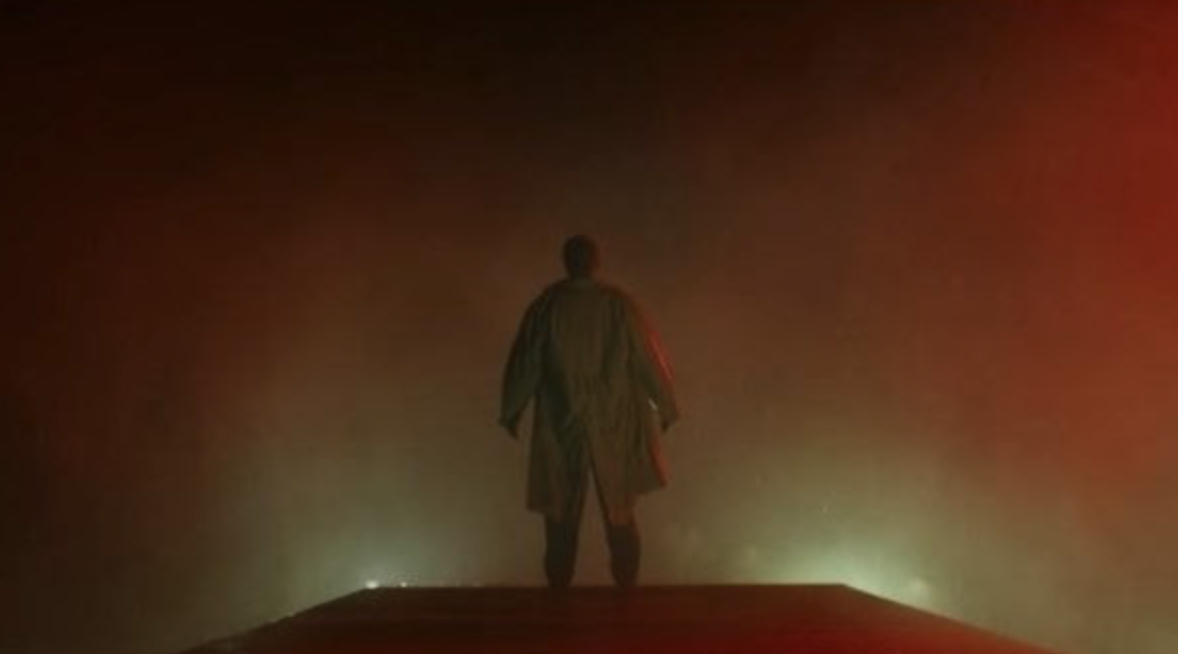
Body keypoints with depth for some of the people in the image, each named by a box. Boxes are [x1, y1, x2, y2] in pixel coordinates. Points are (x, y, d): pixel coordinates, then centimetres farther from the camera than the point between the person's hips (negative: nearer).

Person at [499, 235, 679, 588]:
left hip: (561, 427, 0)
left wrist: (510, 412, 13)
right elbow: (649, 360, -3)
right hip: (614, 427, 0)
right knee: (619, 513, 11)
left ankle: (559, 586, 12)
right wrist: (665, 409, 10)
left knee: (561, 515, 9)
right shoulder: (618, 304, -8)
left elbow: (524, 363, 0)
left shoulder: (547, 305, -7)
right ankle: (626, 585, 12)